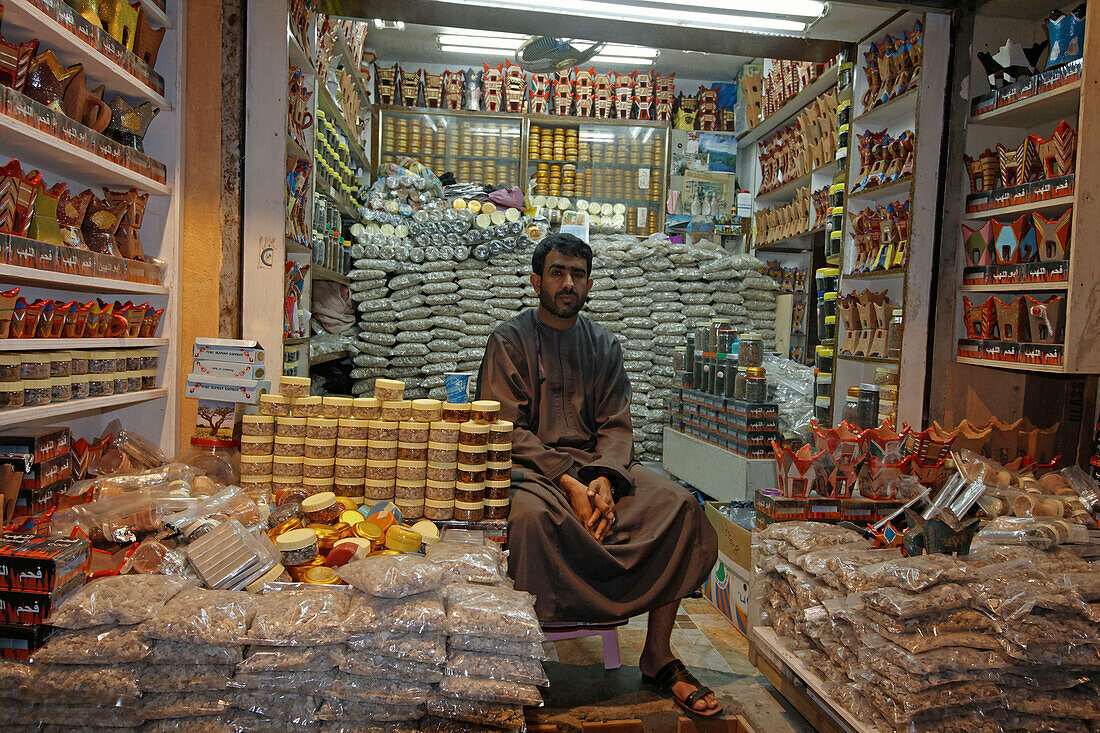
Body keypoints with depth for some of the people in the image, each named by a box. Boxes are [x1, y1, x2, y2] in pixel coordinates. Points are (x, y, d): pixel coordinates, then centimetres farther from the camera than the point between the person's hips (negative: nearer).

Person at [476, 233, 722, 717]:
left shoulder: (604, 345, 14)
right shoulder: (510, 341, 2)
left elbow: (616, 425, 7)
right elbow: (505, 429, -8)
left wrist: (603, 479, -15)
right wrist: (567, 482, -19)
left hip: (596, 464, 4)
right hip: (528, 466, -4)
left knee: (678, 506, -18)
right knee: (529, 514, -37)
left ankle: (658, 656, -7)